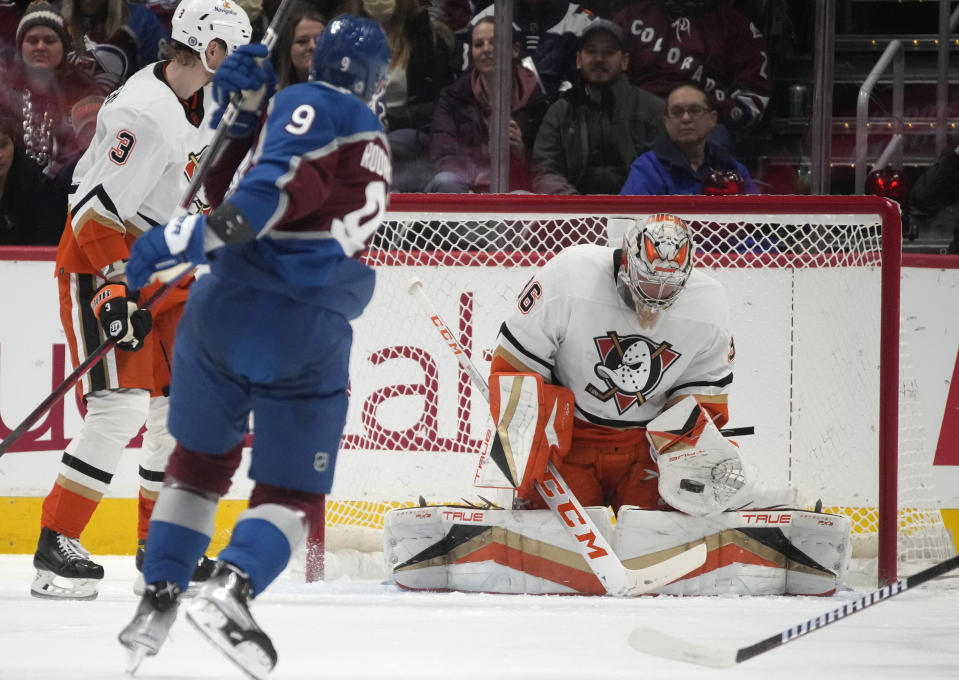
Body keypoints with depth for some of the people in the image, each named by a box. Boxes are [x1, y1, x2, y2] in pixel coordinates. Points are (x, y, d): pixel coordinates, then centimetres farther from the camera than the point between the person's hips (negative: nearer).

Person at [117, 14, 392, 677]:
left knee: (201, 460, 17)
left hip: (229, 309, -2)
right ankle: (231, 587, -20)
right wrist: (244, 104, 10)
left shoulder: (314, 105, 1)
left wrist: (190, 235, -22)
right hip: (311, 338, 2)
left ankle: (157, 600, 13)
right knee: (293, 492, 7)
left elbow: (278, 188, -16)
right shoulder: (374, 147, 22)